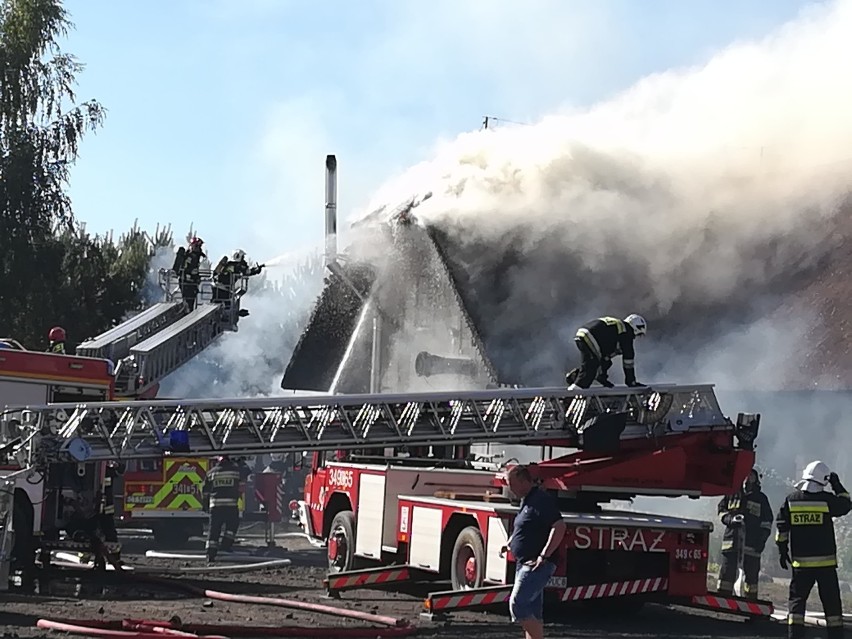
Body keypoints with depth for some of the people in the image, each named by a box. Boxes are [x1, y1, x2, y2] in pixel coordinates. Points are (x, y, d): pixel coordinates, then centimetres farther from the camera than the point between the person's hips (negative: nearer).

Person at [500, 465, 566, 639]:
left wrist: (544, 556, -26)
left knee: (517, 605, -15)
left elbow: (559, 527, -24)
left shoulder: (541, 500, -15)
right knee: (532, 611, 11)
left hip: (537, 565, -10)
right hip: (525, 564, 10)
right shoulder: (526, 501, 16)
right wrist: (509, 543, 16)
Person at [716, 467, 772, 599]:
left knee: (751, 573, 3)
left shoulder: (761, 498, 10)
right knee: (727, 571, -3)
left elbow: (767, 522, 11)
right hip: (731, 538, 0)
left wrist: (762, 539, -1)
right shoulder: (732, 494, 10)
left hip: (752, 542, 0)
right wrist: (730, 519, -6)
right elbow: (721, 510, 16)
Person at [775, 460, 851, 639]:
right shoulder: (827, 499, -7)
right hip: (825, 561, -2)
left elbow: (781, 527, 4)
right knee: (831, 601, 6)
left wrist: (782, 550, 12)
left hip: (800, 561, 2)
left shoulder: (791, 499, 1)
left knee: (797, 599, 5)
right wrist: (837, 486, 20)